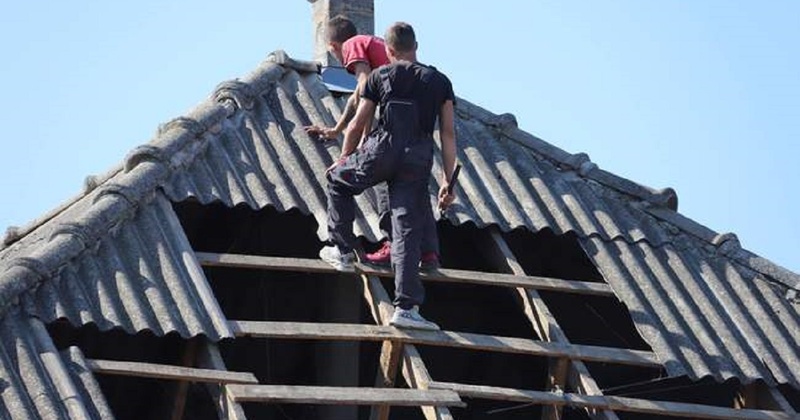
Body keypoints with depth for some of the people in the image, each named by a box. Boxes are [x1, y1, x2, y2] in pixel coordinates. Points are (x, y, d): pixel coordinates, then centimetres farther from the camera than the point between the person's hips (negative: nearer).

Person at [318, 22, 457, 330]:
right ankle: (406, 307, -9)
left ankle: (343, 251, 25)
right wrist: (448, 180, 11)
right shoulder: (439, 82, 16)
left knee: (337, 180, 28)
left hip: (383, 149, -1)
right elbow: (448, 134, 10)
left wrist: (344, 159, 34)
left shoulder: (380, 77, 13)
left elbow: (357, 125, 17)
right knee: (408, 230, -1)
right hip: (418, 158, 1)